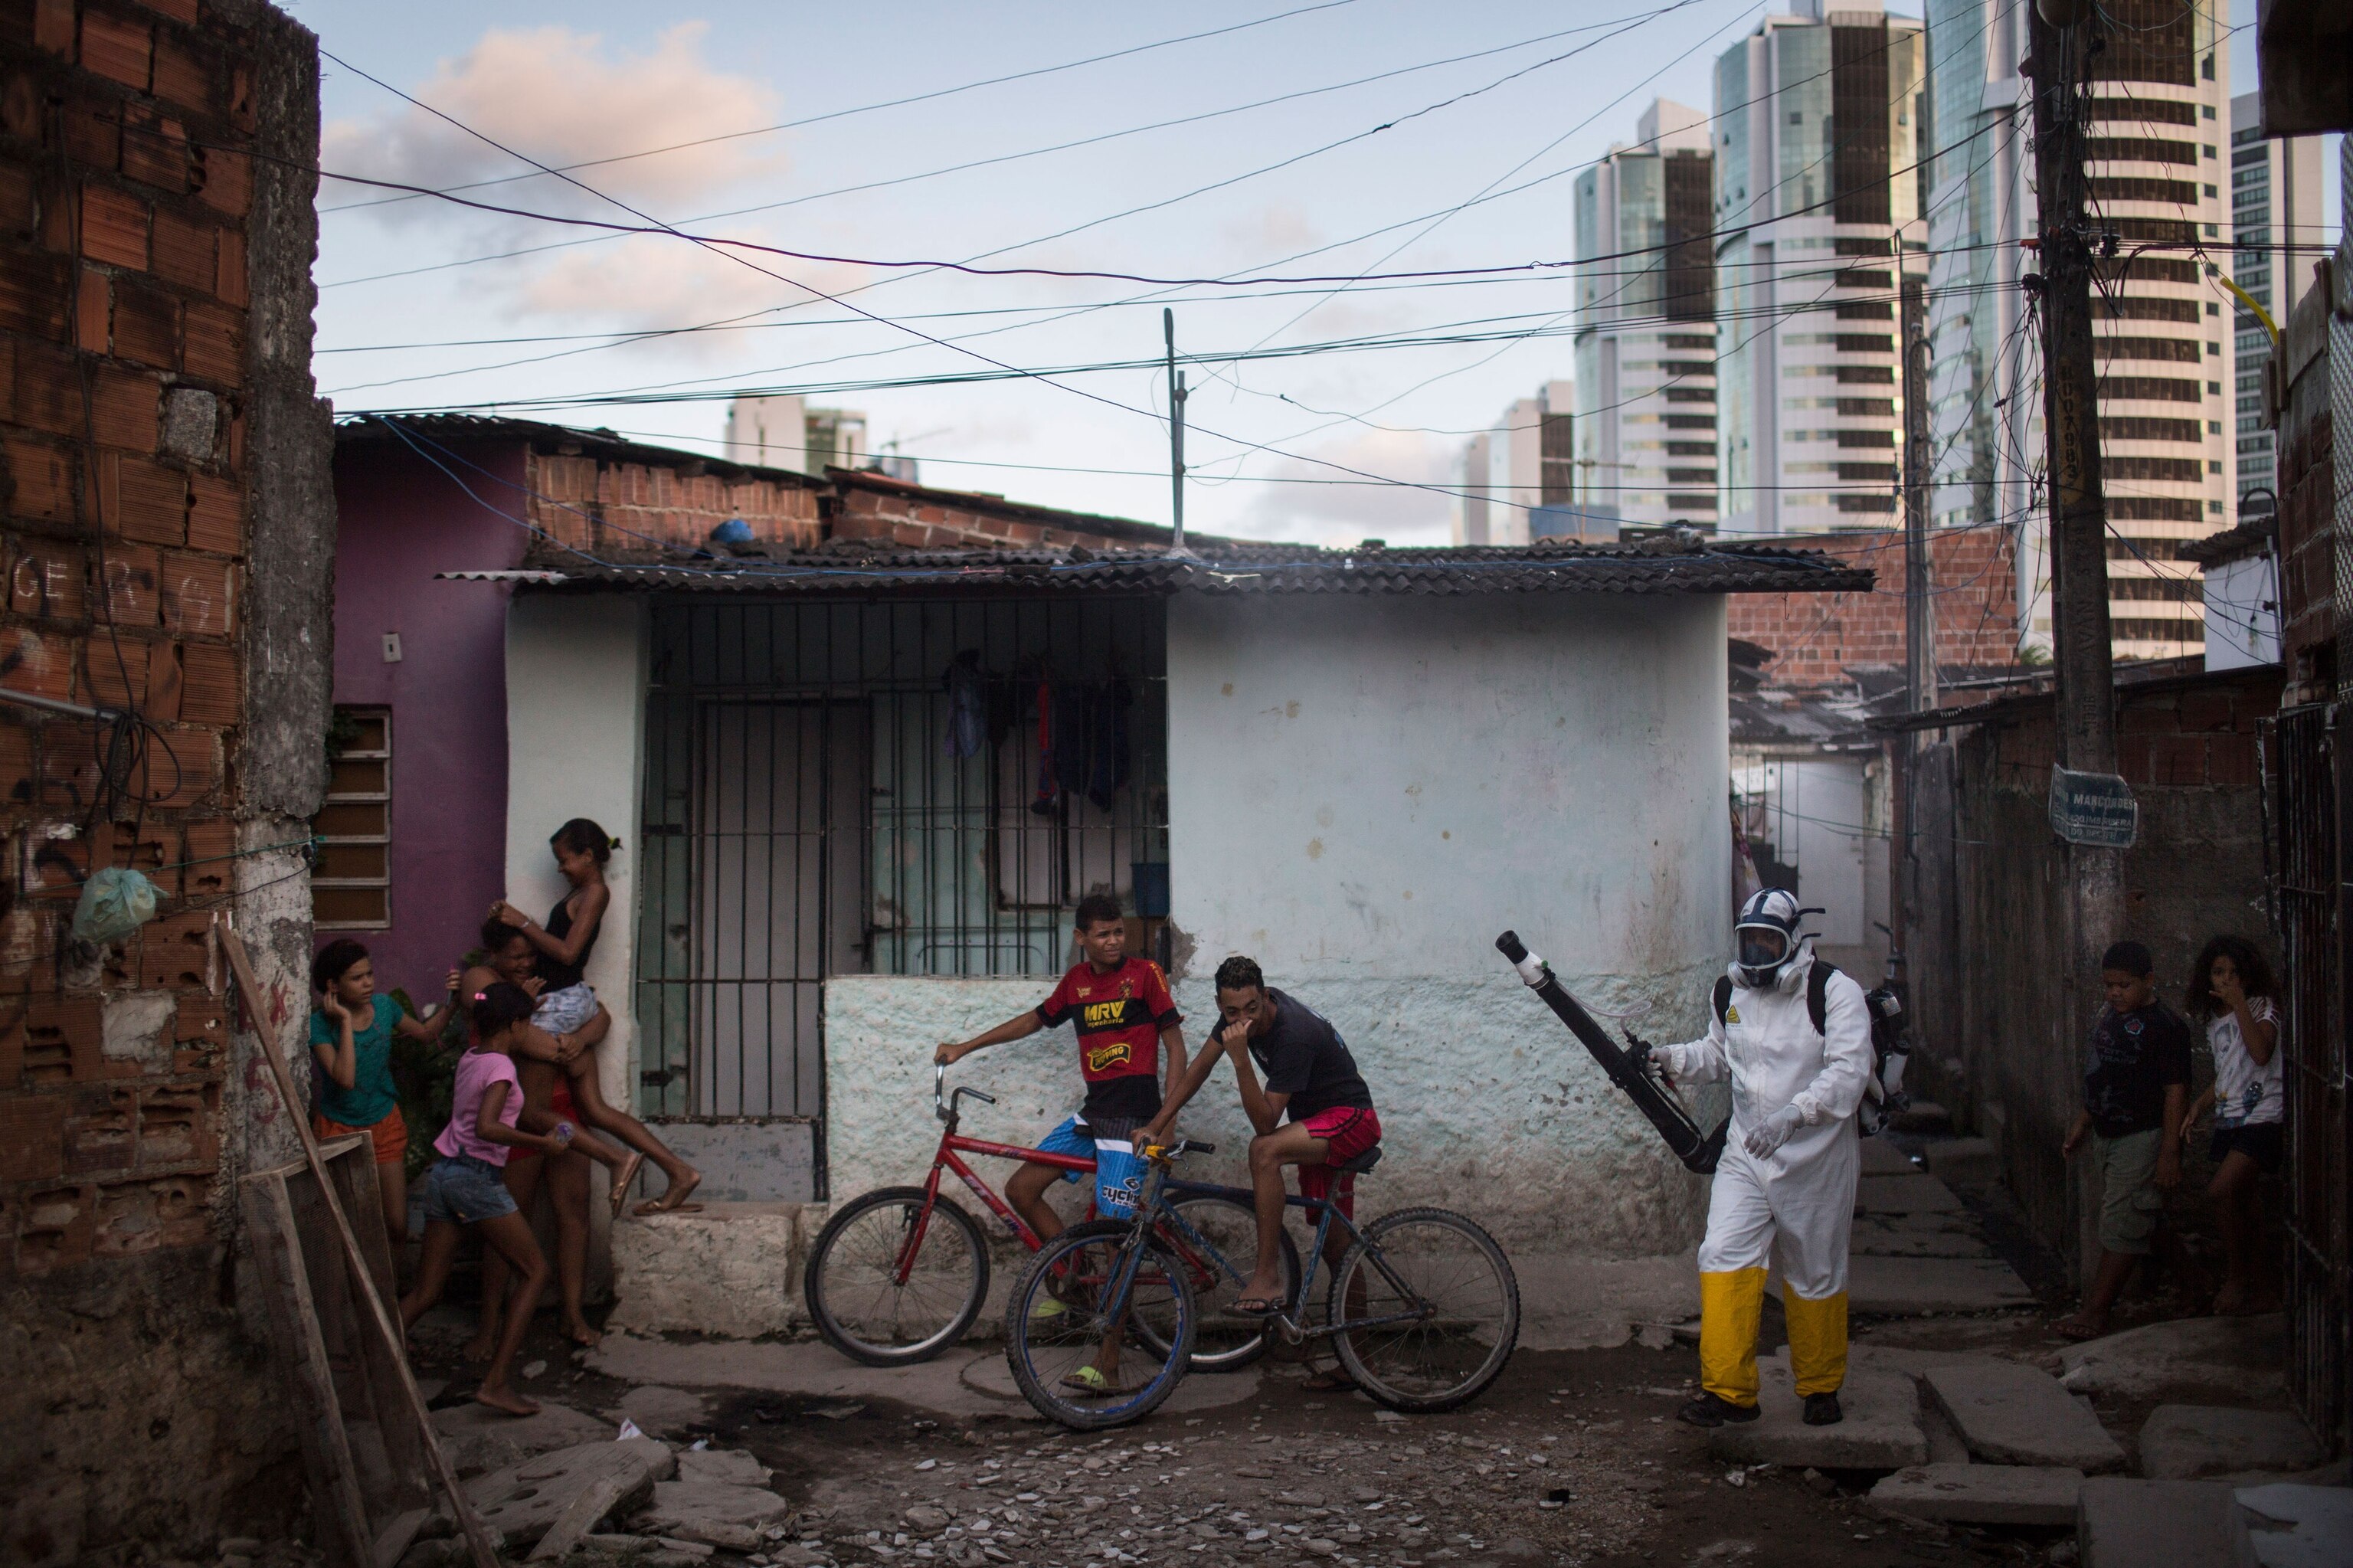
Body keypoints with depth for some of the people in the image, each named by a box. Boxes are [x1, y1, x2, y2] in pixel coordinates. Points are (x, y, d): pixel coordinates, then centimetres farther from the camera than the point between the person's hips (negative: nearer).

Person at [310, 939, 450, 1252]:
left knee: (398, 1226, 2)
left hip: (385, 1124, 4)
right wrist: (346, 1021, -27)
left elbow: (425, 1032, 15)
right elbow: (345, 1078, -29)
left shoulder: (384, 1006, -4)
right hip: (338, 1129, -3)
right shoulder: (320, 1023, -17)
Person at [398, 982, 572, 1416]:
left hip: (442, 1173, 8)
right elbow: (486, 1127, -26)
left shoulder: (468, 1059, 13)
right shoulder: (500, 1066, -11)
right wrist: (541, 1142, -17)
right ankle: (495, 1382, -5)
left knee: (425, 1292, 9)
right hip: (478, 1177, -8)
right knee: (535, 1271, 2)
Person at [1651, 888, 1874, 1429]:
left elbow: (1848, 1071, -21)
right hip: (1745, 1155, 4)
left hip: (1816, 1160, -4)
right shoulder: (1729, 991, 7)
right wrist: (1676, 1059, 0)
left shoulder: (1835, 992, -11)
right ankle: (1728, 1390, -5)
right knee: (1724, 1258, -11)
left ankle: (1821, 1388, 29)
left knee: (1815, 1277, 9)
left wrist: (1792, 1114, -34)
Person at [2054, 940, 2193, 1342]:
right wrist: (2080, 1126, 22)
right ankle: (2097, 1304, 16)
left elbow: (2176, 1092, -16)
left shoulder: (2165, 1025, -13)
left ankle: (2095, 1312, -6)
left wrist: (2170, 1153, -19)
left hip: (2141, 1139, -8)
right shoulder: (2108, 1018, 12)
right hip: (2106, 1136, 8)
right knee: (2115, 1224, 12)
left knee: (2121, 1226, -7)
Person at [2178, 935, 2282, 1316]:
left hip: (2263, 1117, -8)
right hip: (2229, 1119, 8)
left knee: (2221, 1190, -19)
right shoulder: (2214, 1020, 14)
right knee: (2240, 1200, 10)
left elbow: (2261, 1053, -26)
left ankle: (2237, 1279, -7)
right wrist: (2197, 1107, 11)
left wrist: (2239, 1003, -23)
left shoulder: (2263, 1007, -7)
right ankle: (2244, 1284, 18)